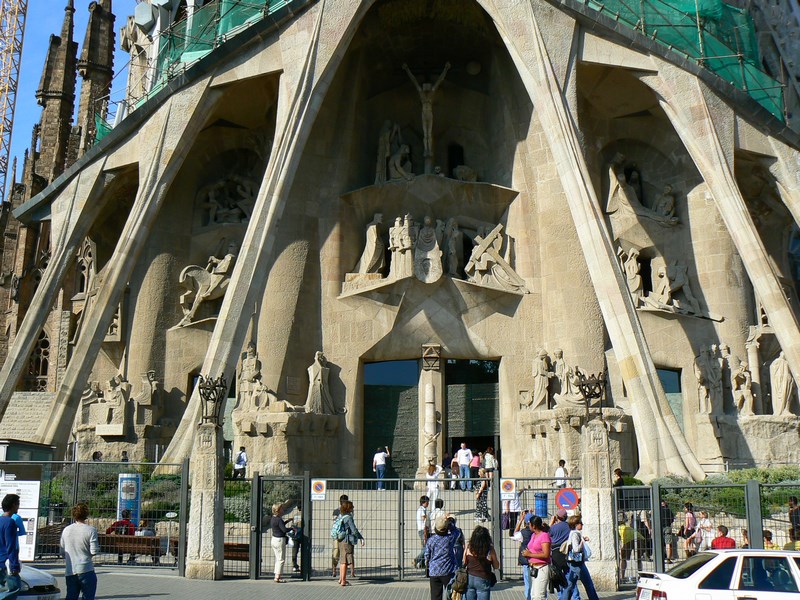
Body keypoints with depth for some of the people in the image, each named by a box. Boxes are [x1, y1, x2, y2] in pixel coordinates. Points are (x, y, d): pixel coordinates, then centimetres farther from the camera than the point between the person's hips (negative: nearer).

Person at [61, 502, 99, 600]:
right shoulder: (91, 530, -9)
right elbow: (94, 551, -14)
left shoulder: (66, 530, 6)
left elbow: (62, 550, 12)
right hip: (86, 570, -5)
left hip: (69, 571, 5)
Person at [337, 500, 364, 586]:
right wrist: (361, 538, -8)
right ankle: (343, 581, -2)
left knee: (343, 560, 17)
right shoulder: (348, 518, -16)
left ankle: (341, 579, 26)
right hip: (347, 541, -9)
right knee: (345, 561, -4)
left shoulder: (342, 517, 10)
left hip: (342, 541, 9)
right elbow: (354, 530, -19)